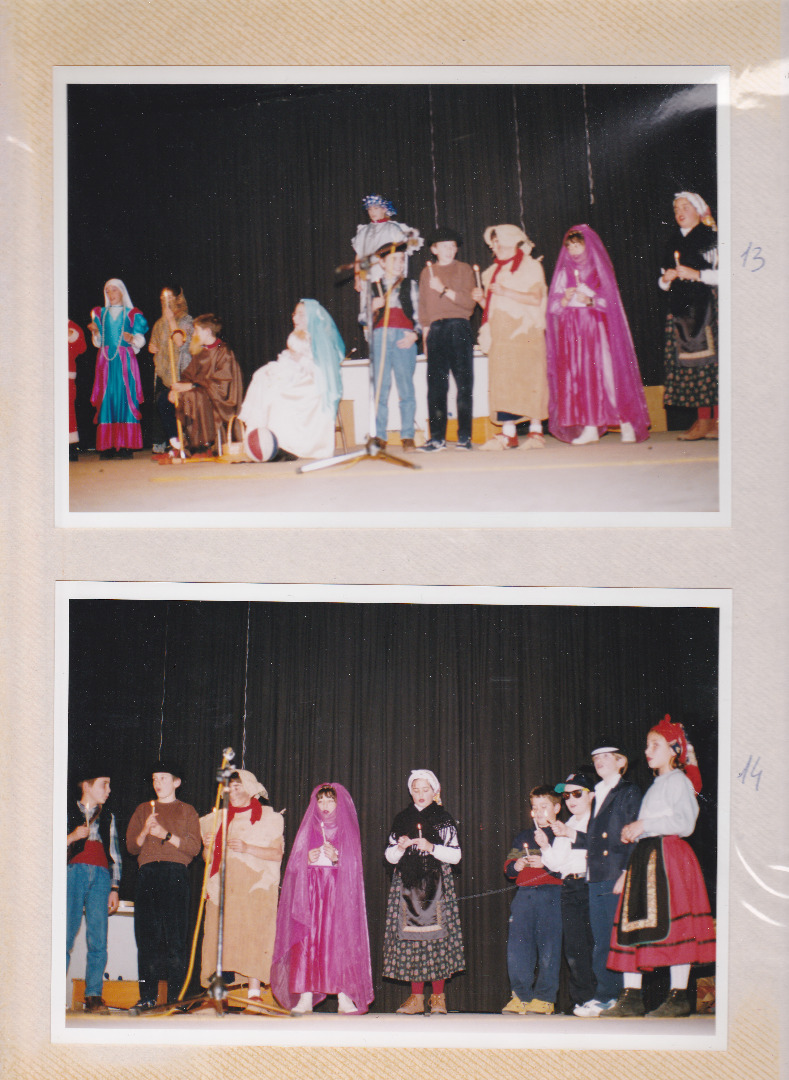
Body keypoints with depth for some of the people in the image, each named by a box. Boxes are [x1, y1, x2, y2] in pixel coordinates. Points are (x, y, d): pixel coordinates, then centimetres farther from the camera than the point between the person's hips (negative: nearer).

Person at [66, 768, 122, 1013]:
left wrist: (114, 888, 12)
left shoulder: (108, 817, 23)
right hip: (74, 872, -3)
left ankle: (94, 996, -2)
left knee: (98, 940, -5)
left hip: (101, 876, 3)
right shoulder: (68, 812, 13)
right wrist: (72, 837, -8)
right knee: (65, 935, -11)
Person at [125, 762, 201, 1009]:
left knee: (175, 937, -8)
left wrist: (166, 835, -7)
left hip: (175, 875, -3)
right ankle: (147, 996, 0)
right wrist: (145, 832, -3)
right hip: (147, 875, 3)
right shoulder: (143, 810, 23)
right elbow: (131, 846, 16)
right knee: (147, 936, -2)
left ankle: (175, 996, -7)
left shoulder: (186, 811, 15)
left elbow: (194, 846, 3)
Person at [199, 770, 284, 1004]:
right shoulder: (218, 818, 19)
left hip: (255, 887, -3)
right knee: (219, 937, -6)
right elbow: (208, 858, 20)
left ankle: (254, 991, -12)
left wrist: (248, 848, -13)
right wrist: (208, 847, -3)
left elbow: (277, 853, -2)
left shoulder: (268, 818, 7)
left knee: (253, 936, -12)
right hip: (223, 886, 3)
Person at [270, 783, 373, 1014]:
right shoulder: (308, 829, 15)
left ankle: (344, 999, -9)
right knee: (307, 941, -8)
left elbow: (353, 867, 5)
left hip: (338, 894, -1)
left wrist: (336, 859, -12)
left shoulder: (347, 831, 10)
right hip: (310, 893, 1)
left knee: (339, 941, -9)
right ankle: (305, 998, -10)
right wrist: (308, 860, -8)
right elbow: (295, 865, 12)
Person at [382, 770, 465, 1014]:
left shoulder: (444, 820, 6)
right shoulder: (402, 819, 13)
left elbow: (455, 856, 0)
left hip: (437, 886, -2)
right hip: (407, 886, 2)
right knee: (410, 939, -2)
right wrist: (400, 847, -7)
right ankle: (416, 997, 4)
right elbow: (390, 856, 13)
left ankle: (438, 997, 0)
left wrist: (431, 847, -13)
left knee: (437, 938, -7)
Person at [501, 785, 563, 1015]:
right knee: (517, 946, 0)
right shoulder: (522, 837, 21)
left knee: (548, 947, -5)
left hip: (550, 895, -5)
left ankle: (544, 998, 2)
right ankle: (521, 996, 6)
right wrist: (515, 866, 1)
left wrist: (544, 862, -16)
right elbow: (508, 868, 22)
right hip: (524, 894, 5)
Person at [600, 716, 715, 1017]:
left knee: (670, 922, -11)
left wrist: (644, 825, -13)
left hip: (667, 855, -9)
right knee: (635, 924, 3)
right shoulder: (656, 786, 24)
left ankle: (678, 997, -8)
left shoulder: (678, 781, -2)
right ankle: (631, 997, 4)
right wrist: (633, 831, 11)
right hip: (644, 858, 9)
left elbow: (684, 822, -14)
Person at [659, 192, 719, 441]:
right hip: (681, 310, 6)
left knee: (710, 360, -10)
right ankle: (702, 421, 1)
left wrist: (696, 274, -14)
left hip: (708, 307, -6)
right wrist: (666, 278, 1)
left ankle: (715, 422, -8)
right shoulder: (673, 243, 18)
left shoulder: (712, 238, 0)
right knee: (688, 363, -1)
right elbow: (664, 283, 23)